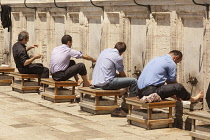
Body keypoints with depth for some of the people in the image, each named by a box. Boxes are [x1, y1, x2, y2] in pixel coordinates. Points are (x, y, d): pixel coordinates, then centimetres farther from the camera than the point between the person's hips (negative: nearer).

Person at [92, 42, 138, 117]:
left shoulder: (105, 51, 16)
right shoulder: (118, 57, -6)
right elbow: (122, 75, 7)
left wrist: (117, 75, 23)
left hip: (96, 82, 9)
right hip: (105, 83, -9)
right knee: (134, 81, -10)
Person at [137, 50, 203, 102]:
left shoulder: (156, 59, 23)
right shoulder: (171, 63, -2)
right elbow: (173, 82, 9)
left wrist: (174, 96, 35)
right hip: (151, 91, -10)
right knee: (178, 86, -8)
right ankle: (192, 99, 16)